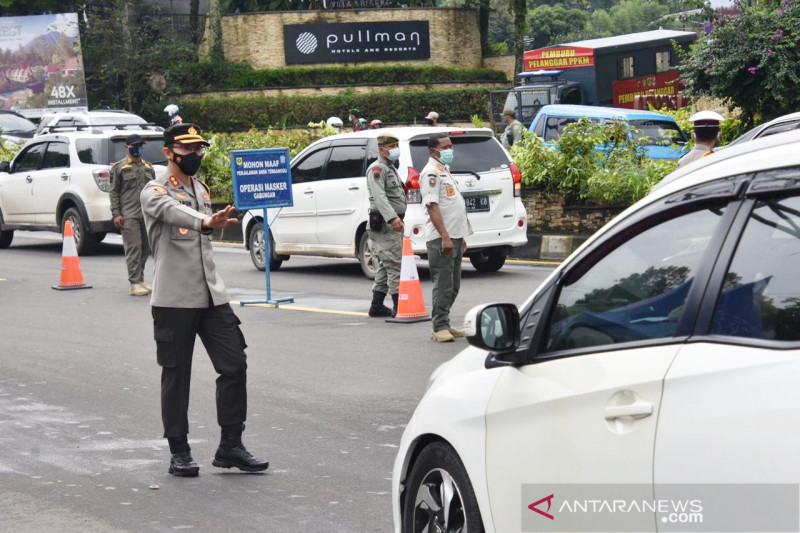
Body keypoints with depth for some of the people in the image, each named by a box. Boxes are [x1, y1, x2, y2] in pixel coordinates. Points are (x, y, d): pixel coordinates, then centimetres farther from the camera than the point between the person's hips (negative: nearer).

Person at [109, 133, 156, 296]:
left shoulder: (148, 167, 19)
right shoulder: (120, 167, 5)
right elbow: (114, 192, 1)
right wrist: (116, 214, -8)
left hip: (147, 215, 5)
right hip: (129, 215, -5)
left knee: (145, 249, 6)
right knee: (133, 248, -11)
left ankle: (140, 280, 16)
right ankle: (135, 283, -12)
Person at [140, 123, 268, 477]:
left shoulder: (201, 188, 17)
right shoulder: (155, 191, -6)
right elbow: (172, 211, -30)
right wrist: (206, 222, -49)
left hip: (211, 295, 6)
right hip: (174, 299, -6)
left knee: (234, 365, -1)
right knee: (176, 377, 1)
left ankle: (230, 447, 6)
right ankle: (179, 453, 10)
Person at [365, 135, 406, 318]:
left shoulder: (390, 168, 23)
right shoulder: (377, 169, -11)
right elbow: (379, 197, -25)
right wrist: (392, 217, -37)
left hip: (393, 224, 10)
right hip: (385, 224, -10)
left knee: (386, 266, 12)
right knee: (395, 265, -13)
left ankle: (377, 306, 17)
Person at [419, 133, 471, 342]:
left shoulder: (444, 170, 20)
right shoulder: (431, 173, -11)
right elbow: (432, 207, -18)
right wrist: (445, 237, -24)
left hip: (454, 237, 10)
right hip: (441, 238, -10)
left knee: (453, 286, 12)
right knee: (443, 285, -9)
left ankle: (443, 325, 19)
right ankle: (440, 328, -7)